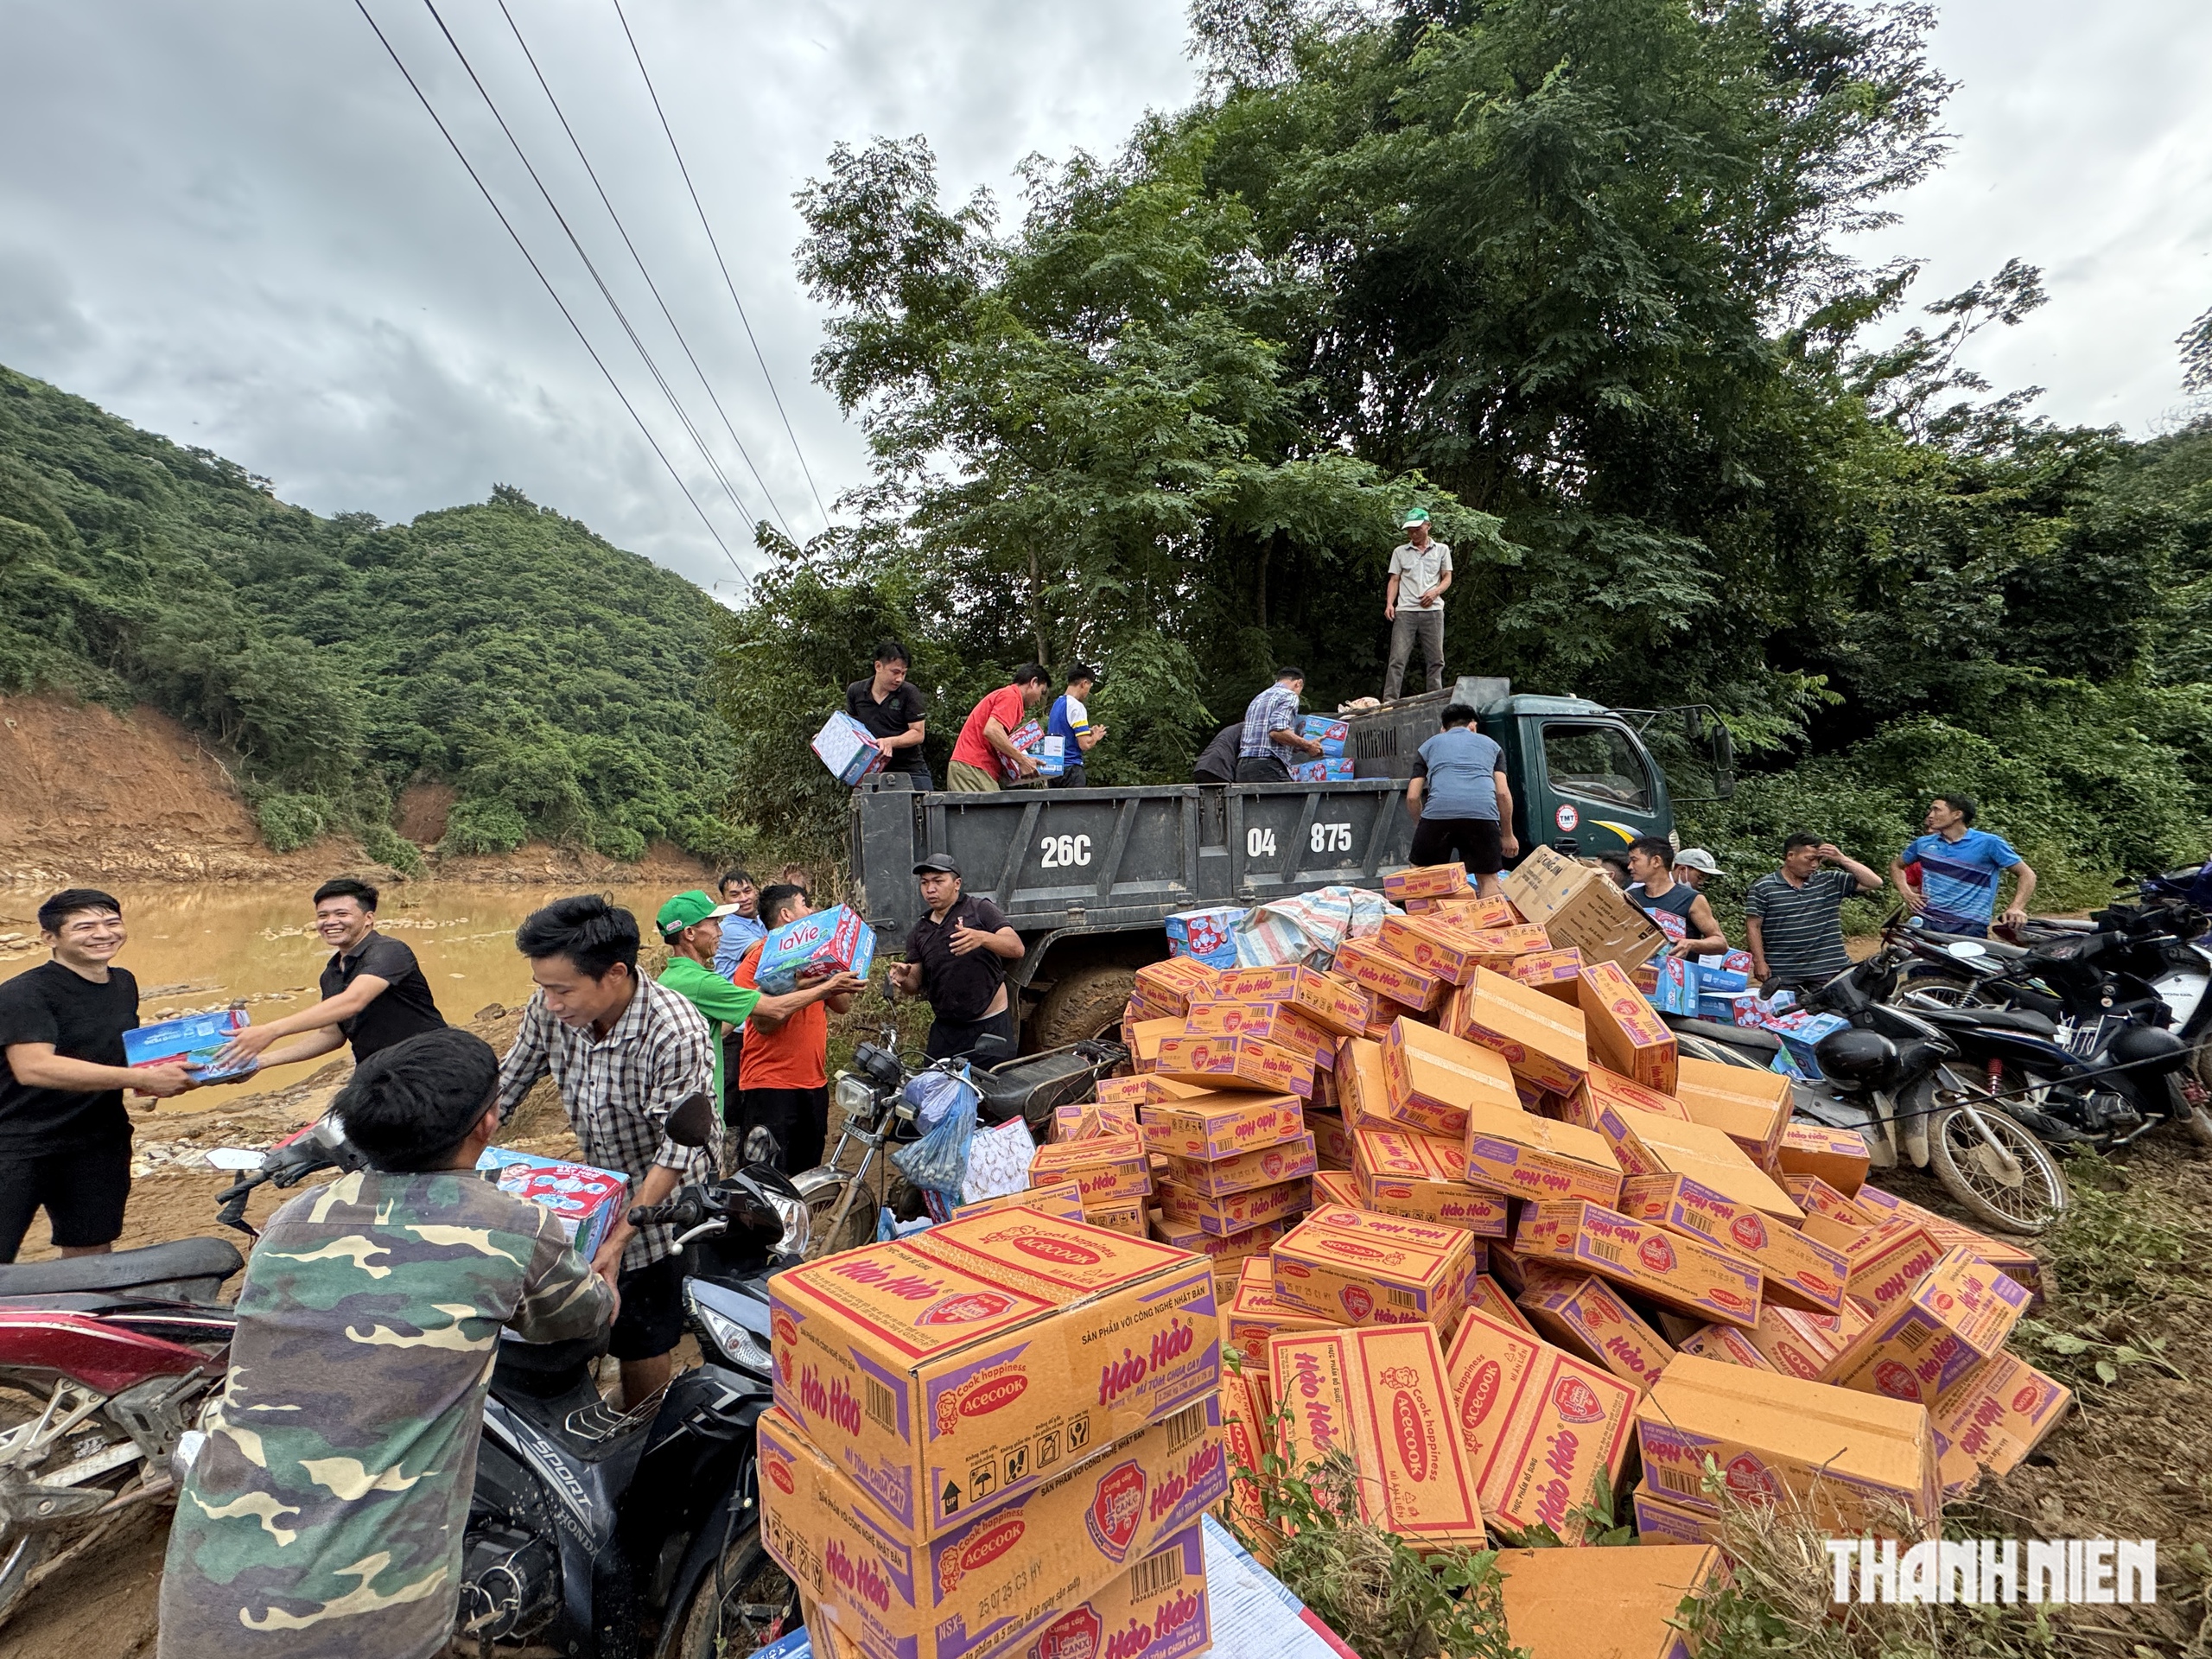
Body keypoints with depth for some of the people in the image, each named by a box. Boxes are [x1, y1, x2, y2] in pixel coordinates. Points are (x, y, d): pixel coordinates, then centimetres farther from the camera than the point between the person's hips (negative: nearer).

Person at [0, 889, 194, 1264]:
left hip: (99, 1145, 6)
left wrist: (163, 1071, 3)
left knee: (91, 1257, 15)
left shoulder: (124, 983, 9)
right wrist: (143, 1078, -30)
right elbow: (33, 1067, -27)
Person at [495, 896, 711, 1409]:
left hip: (664, 1205, -5)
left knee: (641, 1343, 5)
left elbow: (678, 1149, -27)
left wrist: (620, 1237, -29)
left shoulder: (677, 1032, -31)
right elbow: (503, 1087, 1)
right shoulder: (550, 1011, -15)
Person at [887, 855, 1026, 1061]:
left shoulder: (980, 909, -4)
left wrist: (982, 937, -35)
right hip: (945, 1028, 5)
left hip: (992, 1026, -4)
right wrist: (903, 979, -12)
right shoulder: (918, 933, 12)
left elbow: (1017, 949, -17)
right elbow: (915, 987, 11)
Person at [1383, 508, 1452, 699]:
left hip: (1432, 610, 1)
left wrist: (1435, 592, -8)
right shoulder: (1400, 552, 14)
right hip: (1405, 611, -1)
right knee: (1398, 658, -9)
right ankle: (1389, 700, -10)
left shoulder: (1441, 550, 14)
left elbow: (1447, 578, 13)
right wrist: (1389, 603, -6)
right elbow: (1394, 580, 10)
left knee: (1436, 659, 3)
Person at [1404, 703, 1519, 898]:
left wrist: (1421, 827, 34)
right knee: (1488, 880, 11)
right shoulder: (1491, 744, 29)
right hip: (1483, 813, 1)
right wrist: (1507, 835, 25)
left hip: (1438, 811, -1)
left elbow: (1412, 797, 18)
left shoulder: (1428, 746, 27)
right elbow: (1503, 793, 17)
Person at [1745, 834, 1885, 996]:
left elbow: (1874, 882, 4)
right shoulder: (1763, 888, -2)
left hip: (1830, 971, 3)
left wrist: (1842, 859, -4)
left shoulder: (1830, 881, 8)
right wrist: (1759, 962, -9)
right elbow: (1754, 926, -3)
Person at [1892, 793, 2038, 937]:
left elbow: (2027, 874, 4)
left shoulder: (1989, 844, 2)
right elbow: (1896, 865, 28)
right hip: (1926, 921, 3)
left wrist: (2016, 908, -11)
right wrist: (1905, 892, 11)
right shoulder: (1923, 843, 13)